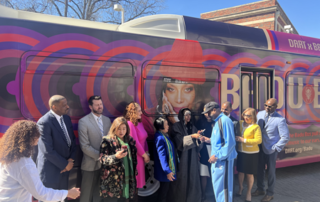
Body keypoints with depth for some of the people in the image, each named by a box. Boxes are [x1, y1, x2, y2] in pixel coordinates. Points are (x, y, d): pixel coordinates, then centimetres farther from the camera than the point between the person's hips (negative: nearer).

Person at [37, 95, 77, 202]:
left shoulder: (66, 118, 1)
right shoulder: (44, 122, -22)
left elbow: (72, 139, 9)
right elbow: (48, 151, -22)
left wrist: (71, 159, -3)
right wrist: (65, 164, -13)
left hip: (65, 166, 6)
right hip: (50, 169, -6)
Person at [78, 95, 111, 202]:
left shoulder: (107, 120, 6)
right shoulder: (83, 121, -11)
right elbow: (84, 146, -15)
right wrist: (99, 156, -16)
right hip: (91, 164, -4)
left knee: (100, 193, 19)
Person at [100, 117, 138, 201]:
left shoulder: (130, 140, 10)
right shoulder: (107, 140, -6)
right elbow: (102, 159, -10)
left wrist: (134, 173, 12)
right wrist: (116, 157, -25)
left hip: (127, 179, 5)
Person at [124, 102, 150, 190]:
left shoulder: (139, 123, 8)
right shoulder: (130, 124, -18)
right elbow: (135, 142, -19)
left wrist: (146, 153, 4)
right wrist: (144, 155, -10)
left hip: (141, 156, 8)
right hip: (135, 156, -8)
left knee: (139, 178, 17)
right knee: (135, 180, 5)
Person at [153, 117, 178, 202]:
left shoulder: (165, 136, 8)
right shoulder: (160, 138, -22)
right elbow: (161, 155, -26)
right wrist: (167, 171, -28)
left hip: (169, 168, 9)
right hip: (164, 171, -9)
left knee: (166, 189, 20)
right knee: (164, 191, 4)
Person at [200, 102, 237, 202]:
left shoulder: (225, 121, -18)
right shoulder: (218, 121, 12)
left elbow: (230, 142, -22)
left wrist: (217, 156, -20)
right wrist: (209, 140, 8)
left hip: (223, 159, -10)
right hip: (217, 158, 10)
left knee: (222, 186, 1)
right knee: (217, 185, 19)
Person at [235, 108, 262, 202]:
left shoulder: (256, 127, -12)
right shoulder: (240, 123, 0)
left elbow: (259, 140, -18)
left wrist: (244, 140, -21)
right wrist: (237, 138, -3)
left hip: (251, 153, -3)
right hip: (240, 152, 4)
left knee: (249, 173, 9)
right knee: (240, 171, 15)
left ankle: (249, 192, 30)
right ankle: (240, 187, 42)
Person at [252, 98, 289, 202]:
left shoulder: (280, 120, -18)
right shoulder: (260, 114, -2)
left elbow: (285, 137, -14)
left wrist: (276, 148, -12)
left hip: (271, 150, -5)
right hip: (260, 148, 5)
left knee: (271, 172, 12)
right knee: (260, 170, 18)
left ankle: (270, 193, 31)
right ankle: (260, 189, 38)